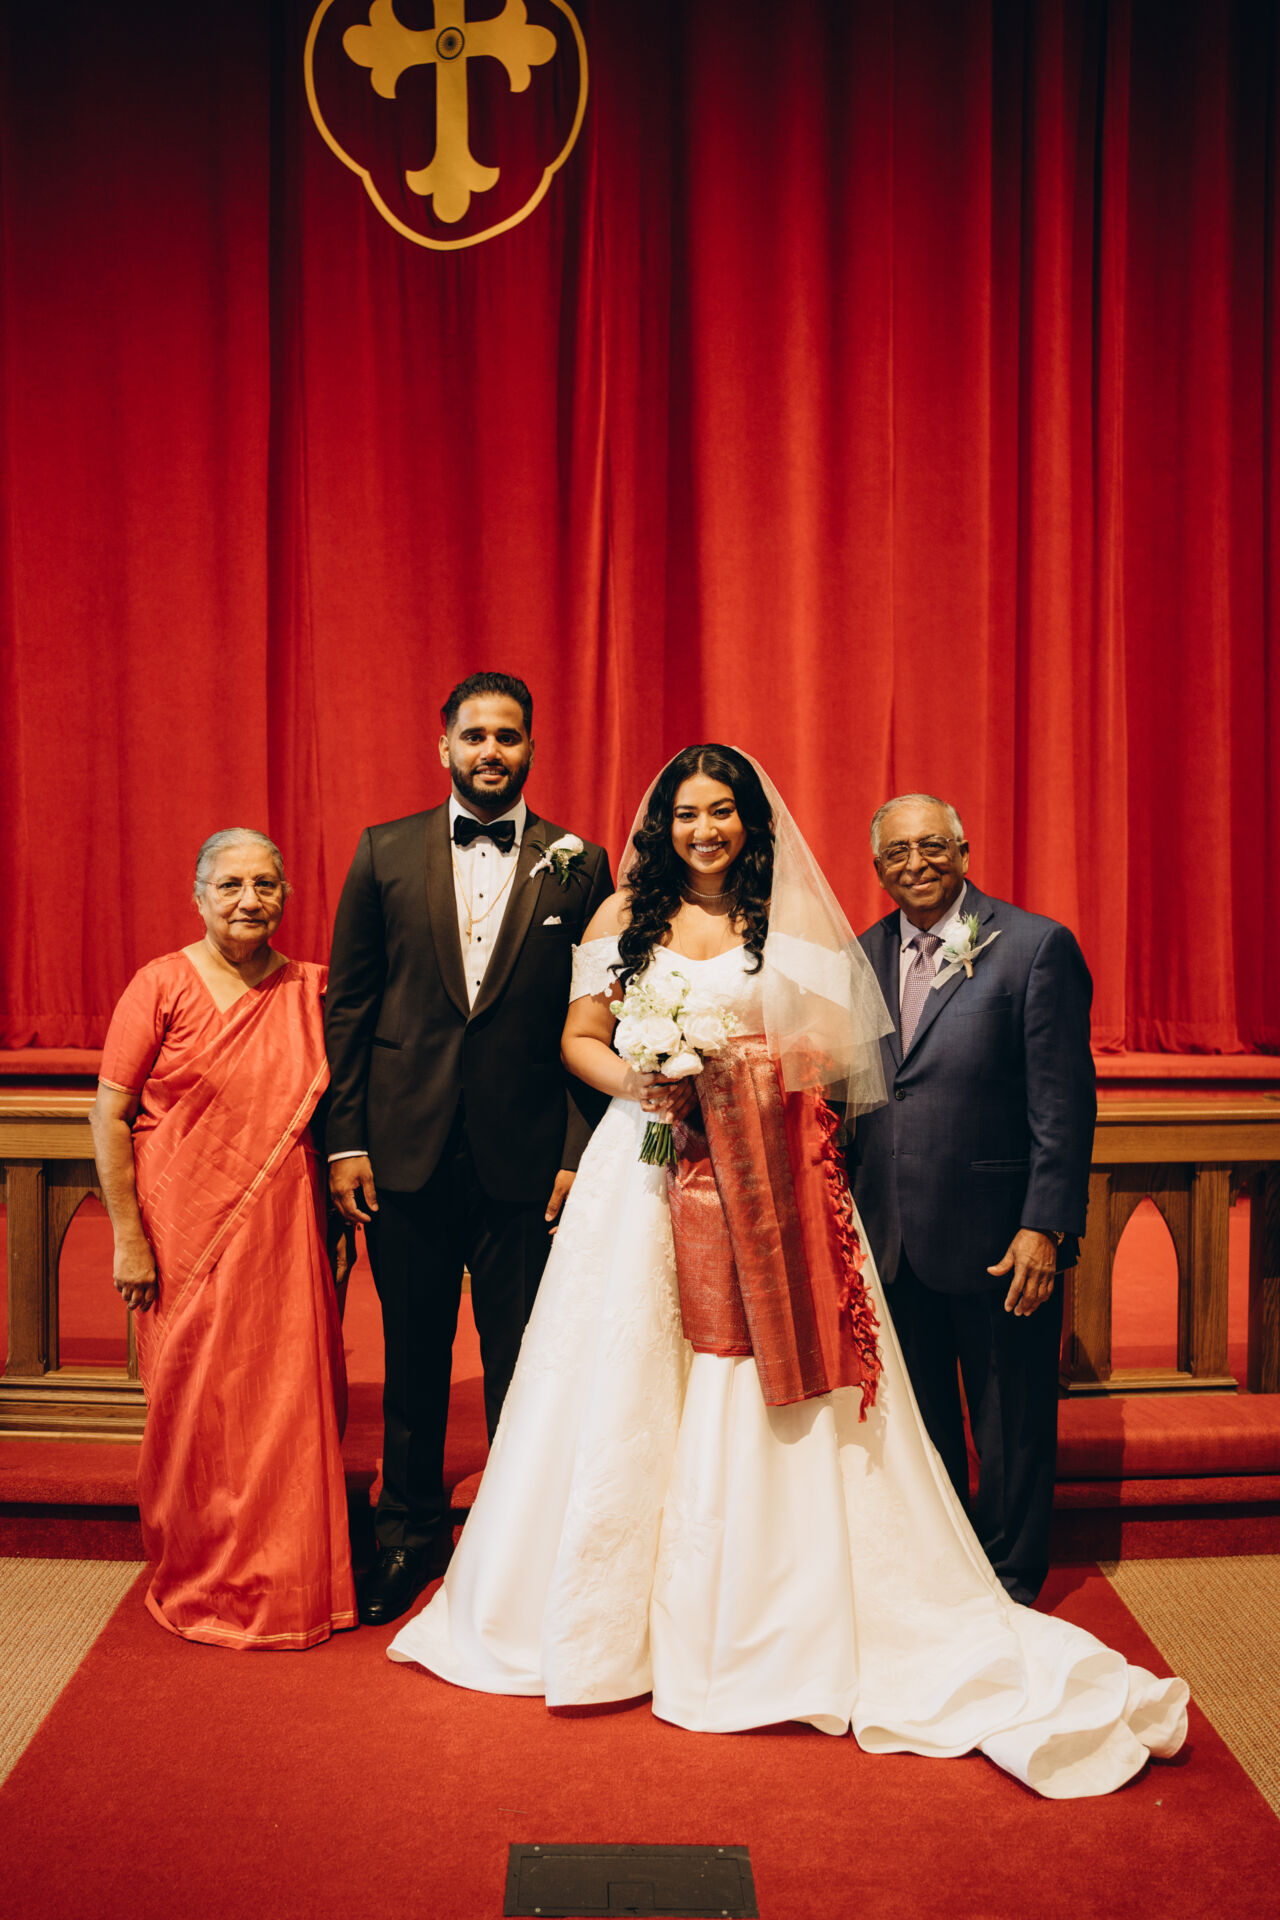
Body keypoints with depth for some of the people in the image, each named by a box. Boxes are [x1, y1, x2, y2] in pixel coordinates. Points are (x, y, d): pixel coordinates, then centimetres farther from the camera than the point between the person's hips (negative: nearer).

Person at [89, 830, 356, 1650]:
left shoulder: (310, 989, 5)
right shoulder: (162, 986, -5)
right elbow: (109, 1117, -5)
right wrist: (128, 1237, -9)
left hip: (286, 1233, 3)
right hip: (189, 1231, -3)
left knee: (292, 1402, 7)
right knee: (196, 1405, 8)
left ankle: (294, 1583, 27)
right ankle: (203, 1586, 28)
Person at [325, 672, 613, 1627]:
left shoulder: (579, 865, 1)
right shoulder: (385, 852, 4)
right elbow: (349, 1005, 4)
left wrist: (580, 1152, -5)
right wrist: (346, 1138, -1)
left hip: (523, 1156, -1)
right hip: (405, 1150, 1)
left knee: (521, 1361, 9)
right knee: (413, 1356, 14)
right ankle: (411, 1532, 33)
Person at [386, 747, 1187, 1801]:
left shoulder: (795, 924, 5)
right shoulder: (625, 916, 8)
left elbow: (839, 1058, 1)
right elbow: (580, 1039, 9)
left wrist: (745, 1067, -15)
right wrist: (638, 1079, -10)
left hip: (764, 1179, -1)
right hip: (647, 1176, 1)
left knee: (759, 1400, 1)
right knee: (627, 1391, 5)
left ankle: (767, 1624, 16)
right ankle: (613, 1611, 21)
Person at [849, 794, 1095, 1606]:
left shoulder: (1036, 946, -7)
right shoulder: (863, 956, 9)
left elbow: (1065, 1104, -11)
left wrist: (1044, 1228, -16)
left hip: (999, 1237, -5)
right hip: (893, 1239, 5)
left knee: (1011, 1427, 10)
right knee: (918, 1424, 17)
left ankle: (1009, 1588, 29)